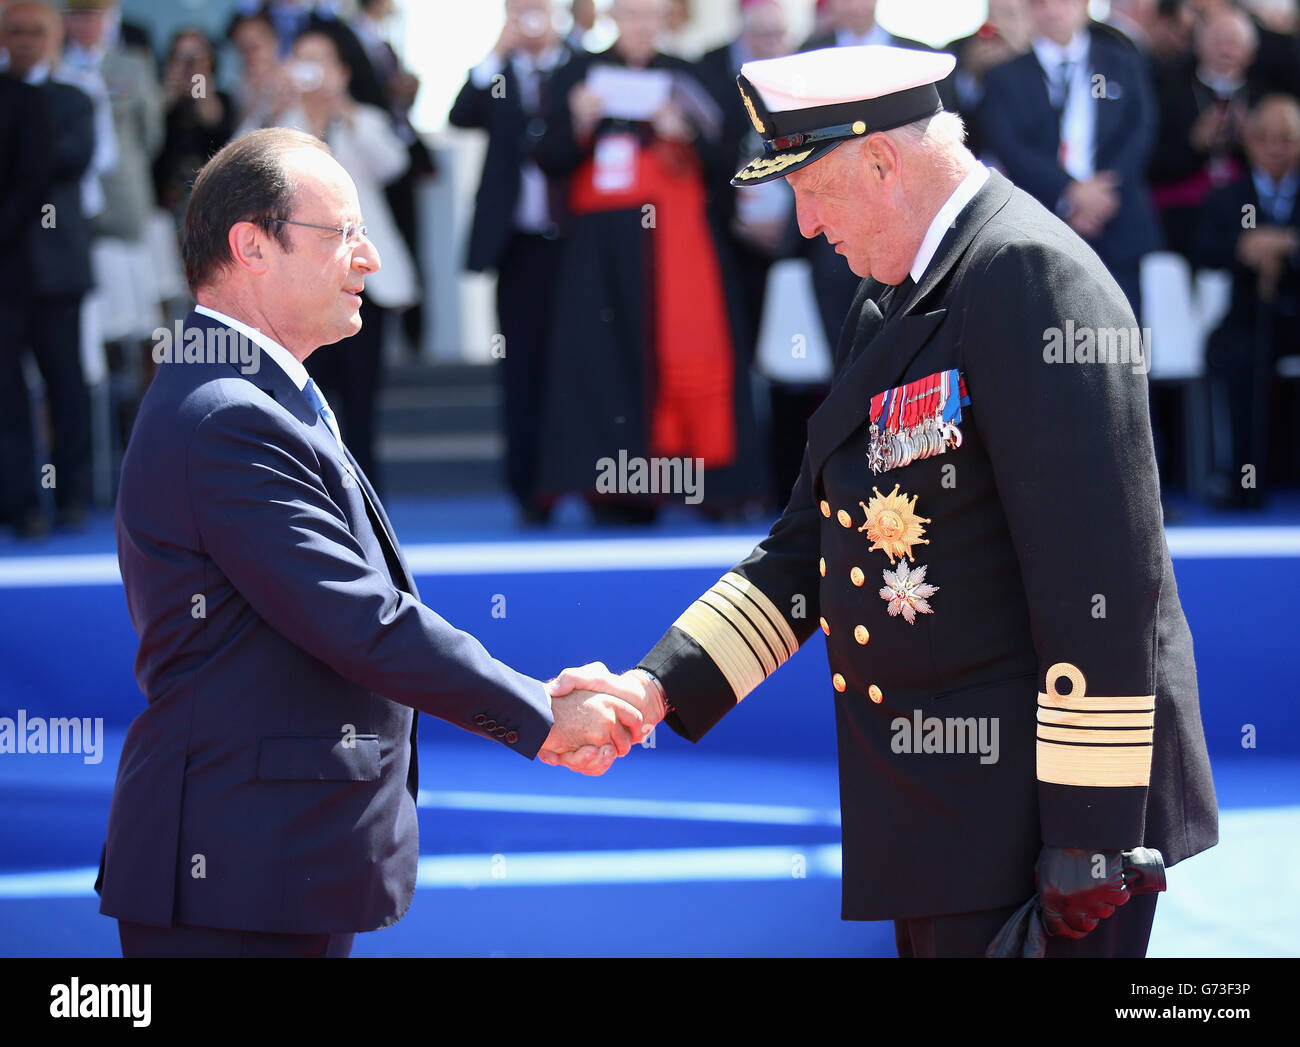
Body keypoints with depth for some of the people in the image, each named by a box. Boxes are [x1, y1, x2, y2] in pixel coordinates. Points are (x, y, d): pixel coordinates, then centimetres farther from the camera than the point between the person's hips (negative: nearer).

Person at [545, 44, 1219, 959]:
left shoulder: (1029, 274, -17)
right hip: (935, 808, 9)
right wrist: (657, 687, 8)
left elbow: (1104, 573, -22)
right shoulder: (888, 303, 15)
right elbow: (814, 541, 19)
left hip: (1030, 804, -9)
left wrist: (1091, 843, -22)